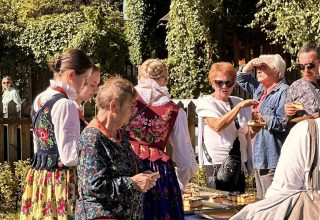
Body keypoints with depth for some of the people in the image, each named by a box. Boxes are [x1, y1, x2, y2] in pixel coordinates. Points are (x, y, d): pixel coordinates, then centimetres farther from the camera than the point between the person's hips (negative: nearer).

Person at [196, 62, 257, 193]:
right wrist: (239, 106, -20)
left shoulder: (238, 102, 10)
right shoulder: (205, 102, -3)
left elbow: (248, 133, 17)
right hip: (217, 164, -5)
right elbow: (217, 126, -20)